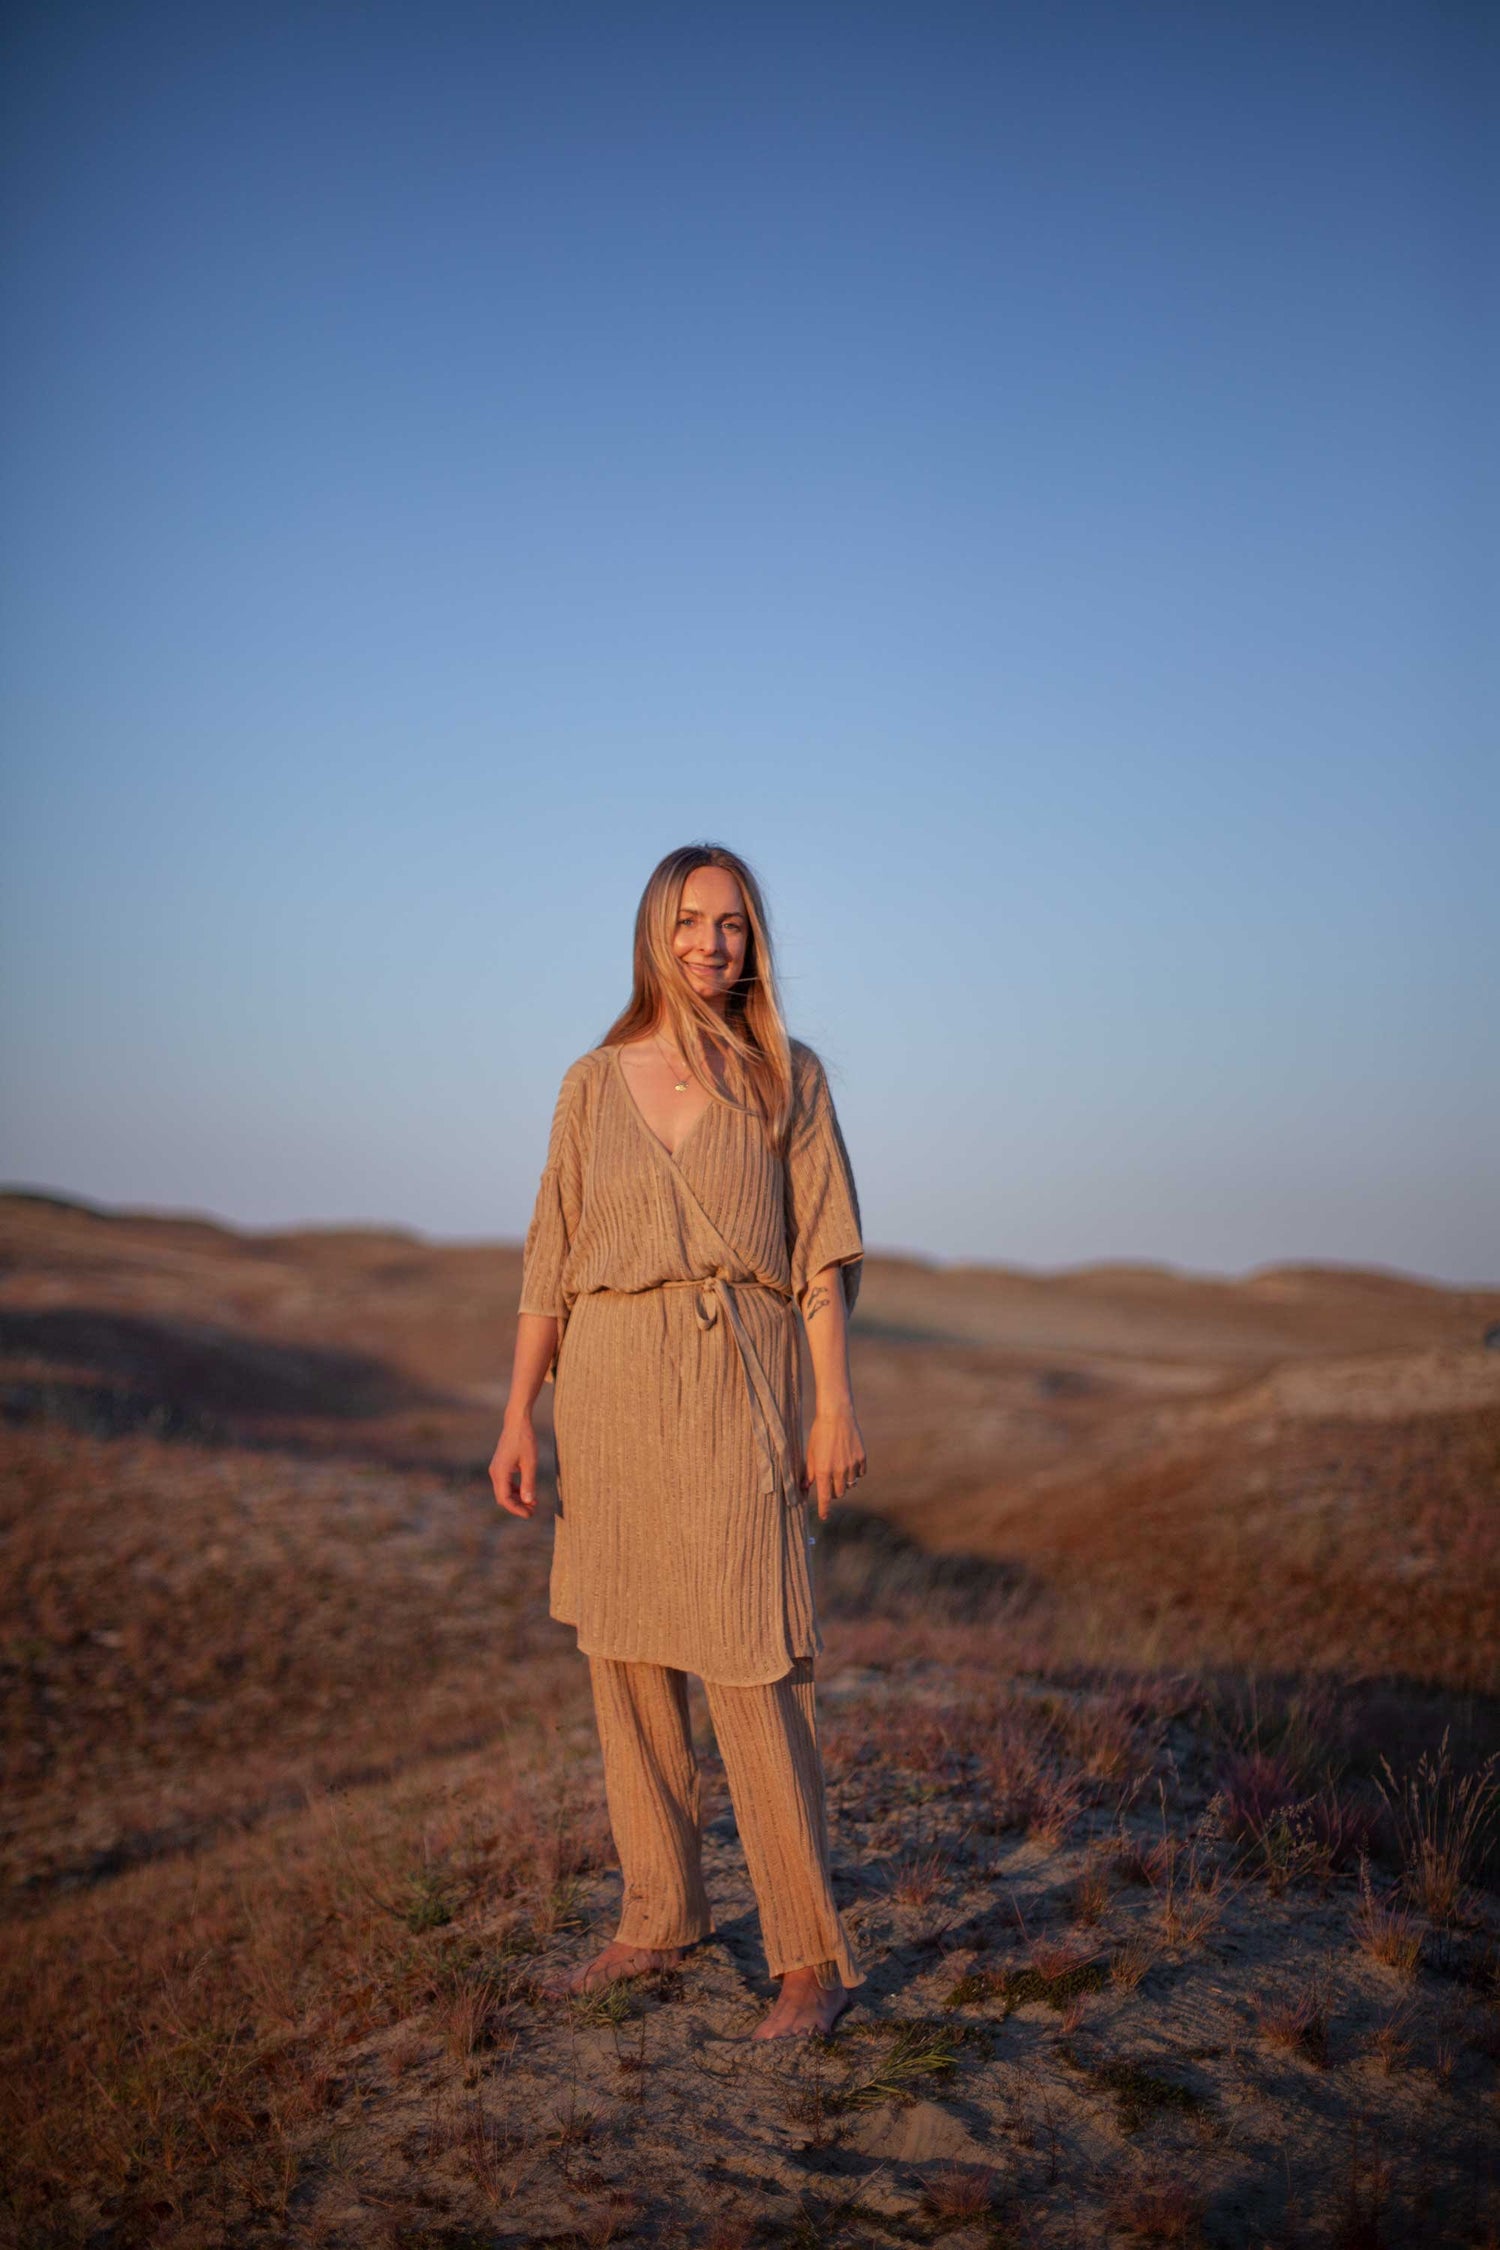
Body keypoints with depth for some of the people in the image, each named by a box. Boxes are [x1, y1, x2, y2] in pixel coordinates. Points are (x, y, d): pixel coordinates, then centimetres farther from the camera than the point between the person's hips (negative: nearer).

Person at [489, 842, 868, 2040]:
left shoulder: (787, 1077, 1)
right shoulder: (593, 1083, 6)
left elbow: (821, 1251, 0)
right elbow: (551, 1263, 8)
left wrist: (836, 1405, -7)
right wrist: (520, 1415, 4)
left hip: (732, 1391, -3)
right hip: (607, 1387, 4)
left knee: (753, 1668, -7)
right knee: (626, 1659, 11)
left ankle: (814, 1954, 4)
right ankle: (662, 1916, 27)